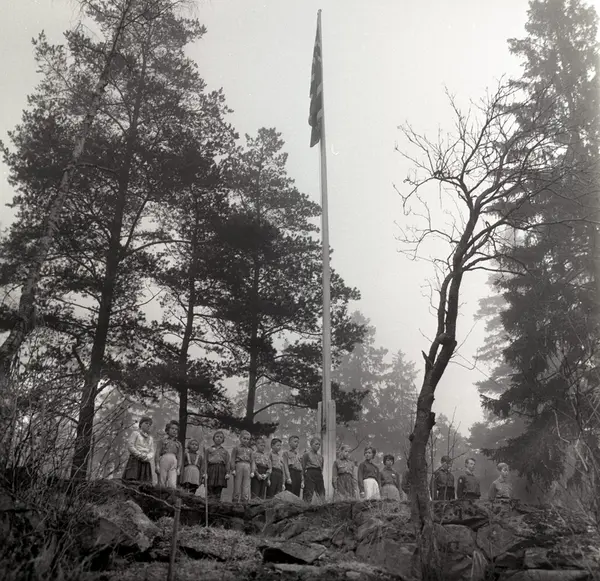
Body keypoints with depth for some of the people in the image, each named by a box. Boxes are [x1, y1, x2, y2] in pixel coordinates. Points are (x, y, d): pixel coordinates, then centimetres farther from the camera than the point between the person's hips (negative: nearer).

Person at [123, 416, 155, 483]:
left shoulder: (151, 438, 22)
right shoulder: (136, 433, 8)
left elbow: (152, 452, 14)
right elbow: (130, 446, -3)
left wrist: (147, 457, -8)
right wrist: (140, 455, -10)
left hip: (146, 464, 5)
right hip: (135, 461, -4)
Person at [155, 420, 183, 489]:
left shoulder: (178, 443, 19)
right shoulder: (163, 441, 14)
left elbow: (180, 457, 16)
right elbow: (157, 453, 7)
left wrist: (178, 468, 4)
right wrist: (157, 465, -4)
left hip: (174, 463, 1)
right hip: (163, 461, -1)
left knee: (172, 485, -15)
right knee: (162, 484, -3)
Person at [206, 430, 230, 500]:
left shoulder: (225, 451, 18)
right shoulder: (209, 450, 14)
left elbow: (227, 463, 11)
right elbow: (206, 462, 8)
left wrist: (227, 473, -2)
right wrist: (205, 472, -3)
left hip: (221, 471, 2)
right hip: (211, 469, -1)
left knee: (218, 491, 0)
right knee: (210, 490, -8)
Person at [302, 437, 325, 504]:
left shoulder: (320, 456, 19)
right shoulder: (306, 454, 2)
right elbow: (303, 467, 0)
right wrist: (303, 478, -5)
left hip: (319, 475, 6)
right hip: (310, 475, -6)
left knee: (322, 496, -2)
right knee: (309, 496, -11)